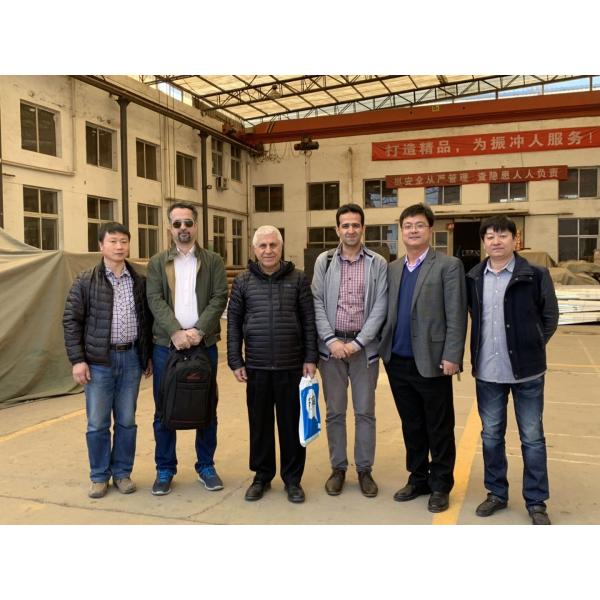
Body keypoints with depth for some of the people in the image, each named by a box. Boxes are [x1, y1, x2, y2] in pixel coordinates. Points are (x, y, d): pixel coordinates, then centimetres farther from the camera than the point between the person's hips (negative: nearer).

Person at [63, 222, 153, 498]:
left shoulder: (139, 282, 7)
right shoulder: (85, 281, -1)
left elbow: (147, 320, 13)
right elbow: (71, 321, -2)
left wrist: (148, 356, 10)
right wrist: (77, 359, -8)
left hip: (131, 358, 2)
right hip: (98, 360, -2)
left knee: (127, 421, 10)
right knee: (97, 423, 6)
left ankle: (122, 472, 25)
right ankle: (99, 476, 21)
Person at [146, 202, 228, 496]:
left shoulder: (213, 261, 7)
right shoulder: (157, 262, 8)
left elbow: (219, 298, -3)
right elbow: (155, 300, -4)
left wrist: (198, 330, -16)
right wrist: (176, 332, -18)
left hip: (204, 344, 0)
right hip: (166, 344, 0)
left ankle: (206, 466, 22)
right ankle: (165, 469, 21)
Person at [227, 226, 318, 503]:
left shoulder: (298, 279, 2)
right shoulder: (243, 281, 4)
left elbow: (309, 321, 2)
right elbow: (233, 322, 6)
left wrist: (310, 358, -2)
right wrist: (235, 361, 1)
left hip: (292, 366, -1)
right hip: (256, 366, 1)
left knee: (292, 424, 7)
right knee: (259, 424, 10)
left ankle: (293, 478, 22)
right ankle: (262, 476, 26)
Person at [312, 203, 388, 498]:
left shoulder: (378, 263, 0)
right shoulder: (324, 261, 4)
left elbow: (380, 307, -4)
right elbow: (317, 303, 0)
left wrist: (357, 343, -12)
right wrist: (332, 340, -10)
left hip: (364, 346, -1)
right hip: (331, 344, 1)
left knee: (365, 411, 7)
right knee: (335, 411, 9)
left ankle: (364, 469, 21)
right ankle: (338, 468, 22)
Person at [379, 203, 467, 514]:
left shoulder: (449, 266, -5)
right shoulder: (392, 268, 12)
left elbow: (456, 315, -10)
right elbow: (388, 312, 12)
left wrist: (451, 356, -15)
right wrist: (385, 350, 6)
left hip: (431, 362, -5)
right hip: (398, 362, 5)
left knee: (439, 428, 8)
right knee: (411, 426, 16)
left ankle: (440, 485, 23)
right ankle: (418, 479, 31)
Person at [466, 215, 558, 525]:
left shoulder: (535, 275, -6)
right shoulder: (473, 278, 3)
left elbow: (550, 317, 1)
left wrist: (532, 347, -1)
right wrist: (480, 350, 6)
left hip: (526, 370, -3)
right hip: (487, 371, 3)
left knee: (532, 437, 7)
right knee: (491, 435, 13)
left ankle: (536, 501, 22)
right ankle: (496, 493, 30)